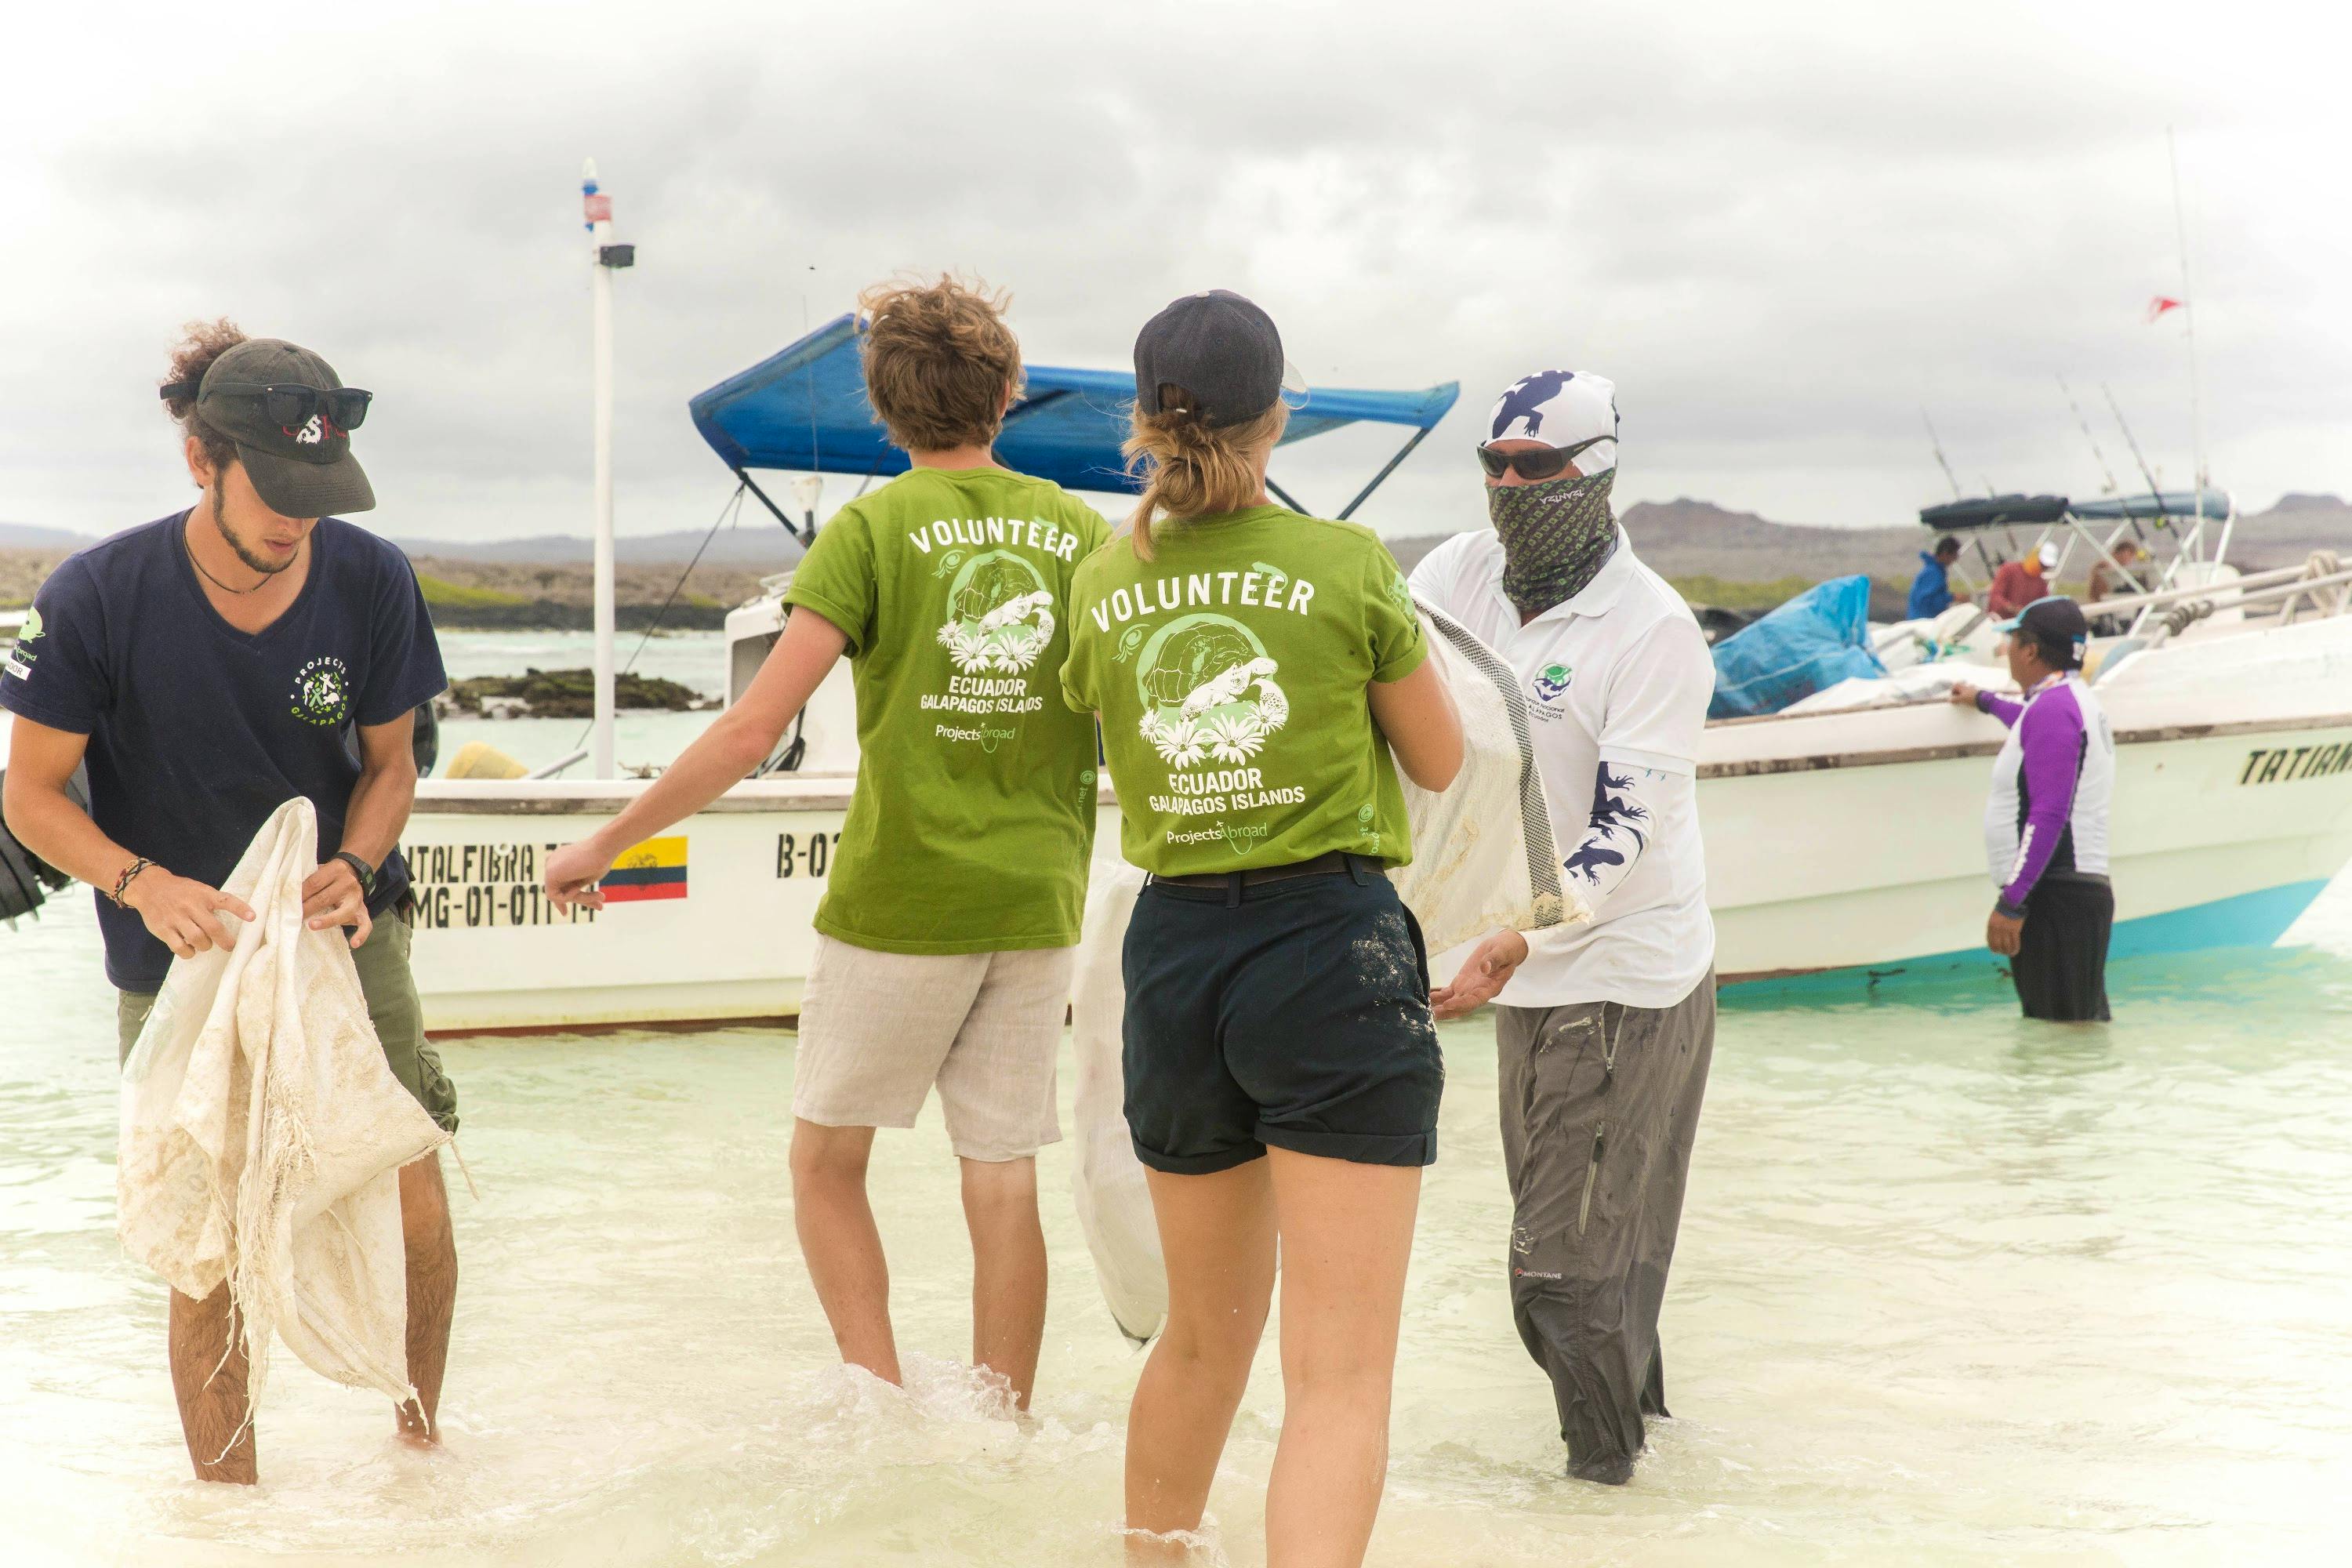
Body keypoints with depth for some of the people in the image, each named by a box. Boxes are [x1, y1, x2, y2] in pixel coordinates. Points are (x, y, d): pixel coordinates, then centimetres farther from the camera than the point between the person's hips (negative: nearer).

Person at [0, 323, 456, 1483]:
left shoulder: (372, 581, -11)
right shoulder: (101, 595, -18)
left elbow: (389, 764, 2)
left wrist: (356, 865, -18)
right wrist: (144, 883, -26)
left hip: (344, 938, 2)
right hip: (181, 957, -2)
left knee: (414, 1208, -2)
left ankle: (422, 1433, 25)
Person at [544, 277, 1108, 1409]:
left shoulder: (873, 529, -8)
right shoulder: (1082, 532, 3)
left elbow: (751, 732, -11)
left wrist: (606, 843, -3)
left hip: (898, 901, -4)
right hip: (1036, 904, 4)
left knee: (828, 1158, 13)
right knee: (1003, 1179, 10)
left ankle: (881, 1403, 3)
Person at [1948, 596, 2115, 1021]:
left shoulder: (2053, 707, -13)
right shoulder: (2075, 701, 21)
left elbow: (2049, 815, -22)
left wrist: (2011, 902, -23)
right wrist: (1984, 701, 65)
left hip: (2054, 897, -11)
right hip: (2081, 890, 11)